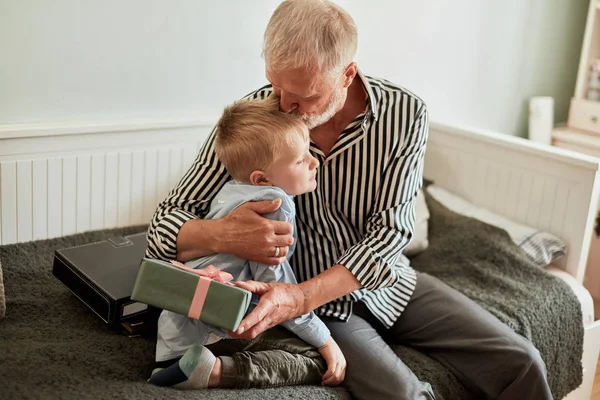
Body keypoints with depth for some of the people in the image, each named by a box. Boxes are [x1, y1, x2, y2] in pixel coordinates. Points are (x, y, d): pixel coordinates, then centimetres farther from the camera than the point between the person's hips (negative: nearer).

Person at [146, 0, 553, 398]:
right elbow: (165, 226, -15)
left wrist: (300, 297, -35)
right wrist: (222, 234, -40)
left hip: (388, 283, 3)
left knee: (521, 364, -6)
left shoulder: (405, 114, -15)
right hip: (315, 303, -2)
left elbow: (389, 233, -19)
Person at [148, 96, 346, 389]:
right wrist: (325, 341, -14)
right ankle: (212, 371, -17)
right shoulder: (273, 204, -17)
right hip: (215, 332, -10)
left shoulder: (232, 189, 11)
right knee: (321, 363, -10)